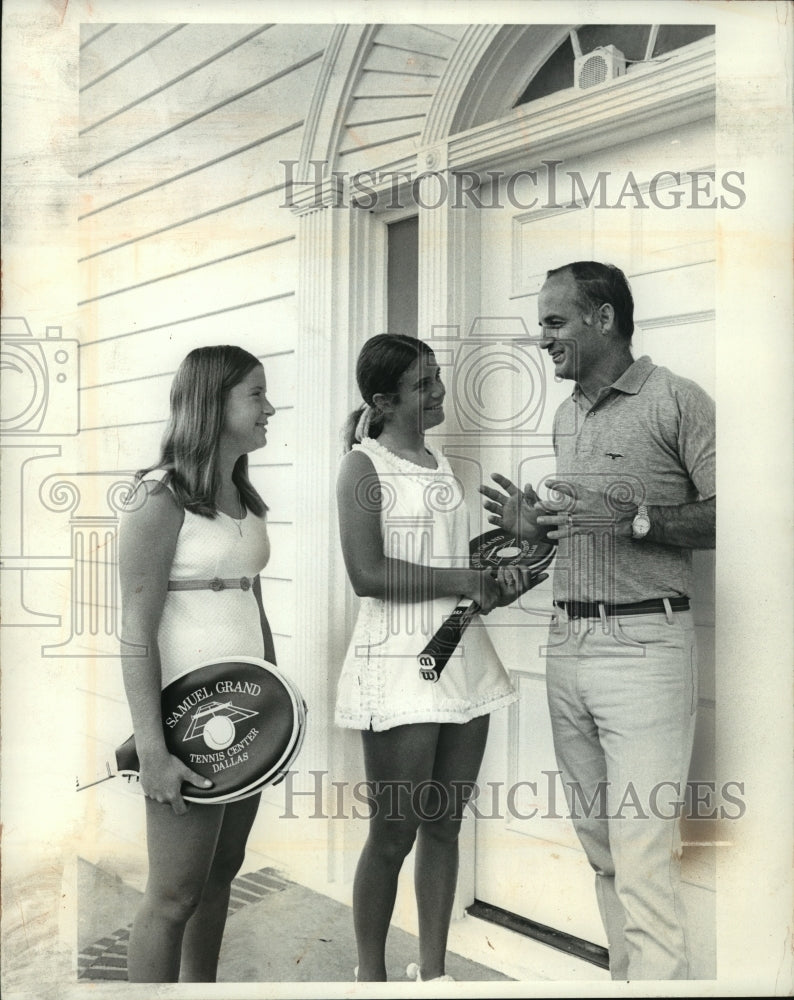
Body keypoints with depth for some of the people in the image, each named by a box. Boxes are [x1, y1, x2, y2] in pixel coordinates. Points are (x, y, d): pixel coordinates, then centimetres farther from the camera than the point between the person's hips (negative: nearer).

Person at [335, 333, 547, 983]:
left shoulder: (441, 462, 14)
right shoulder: (364, 465, -7)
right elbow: (367, 575, -18)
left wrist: (502, 581, 2)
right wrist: (467, 581, -16)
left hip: (463, 656, 7)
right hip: (400, 662, -7)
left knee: (445, 825, 14)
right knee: (394, 833, 3)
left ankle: (433, 969, 29)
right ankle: (371, 975, 23)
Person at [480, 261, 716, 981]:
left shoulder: (676, 400, -5)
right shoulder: (567, 416, 18)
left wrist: (635, 519, -21)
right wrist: (532, 524, 7)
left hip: (644, 645, -7)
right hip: (567, 644, 7)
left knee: (643, 860, -9)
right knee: (600, 847, 11)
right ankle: (626, 976, 23)